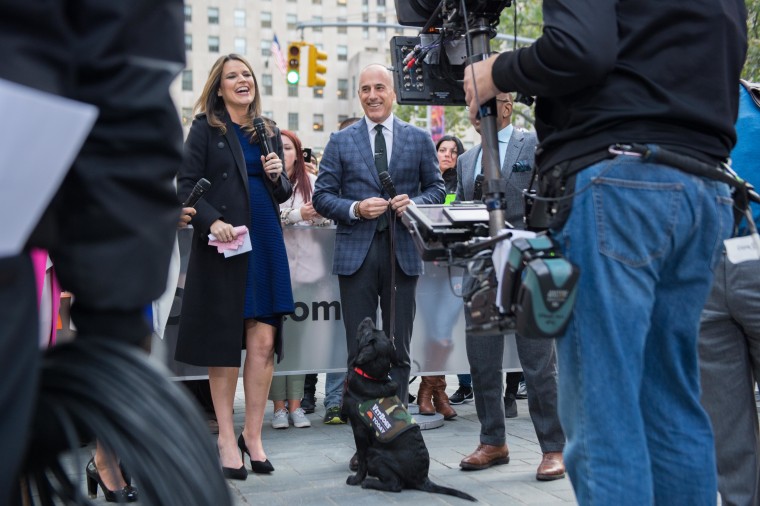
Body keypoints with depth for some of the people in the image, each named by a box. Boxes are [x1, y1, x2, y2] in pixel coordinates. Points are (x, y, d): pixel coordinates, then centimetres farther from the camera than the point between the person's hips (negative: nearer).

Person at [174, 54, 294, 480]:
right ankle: (227, 436, 13)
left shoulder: (269, 132, 17)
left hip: (266, 243, 4)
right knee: (223, 341, 2)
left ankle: (253, 434, 11)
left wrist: (278, 176, -1)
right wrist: (211, 221, -19)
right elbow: (186, 184, -4)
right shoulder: (206, 129, 4)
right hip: (222, 243, -3)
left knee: (264, 341, -2)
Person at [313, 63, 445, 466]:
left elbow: (436, 188, 12)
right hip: (356, 252, 0)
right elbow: (322, 196, 5)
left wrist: (414, 202, -9)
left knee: (399, 350, 5)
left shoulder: (419, 139, 10)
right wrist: (355, 209, -12)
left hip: (402, 252, 0)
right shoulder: (341, 141, 8)